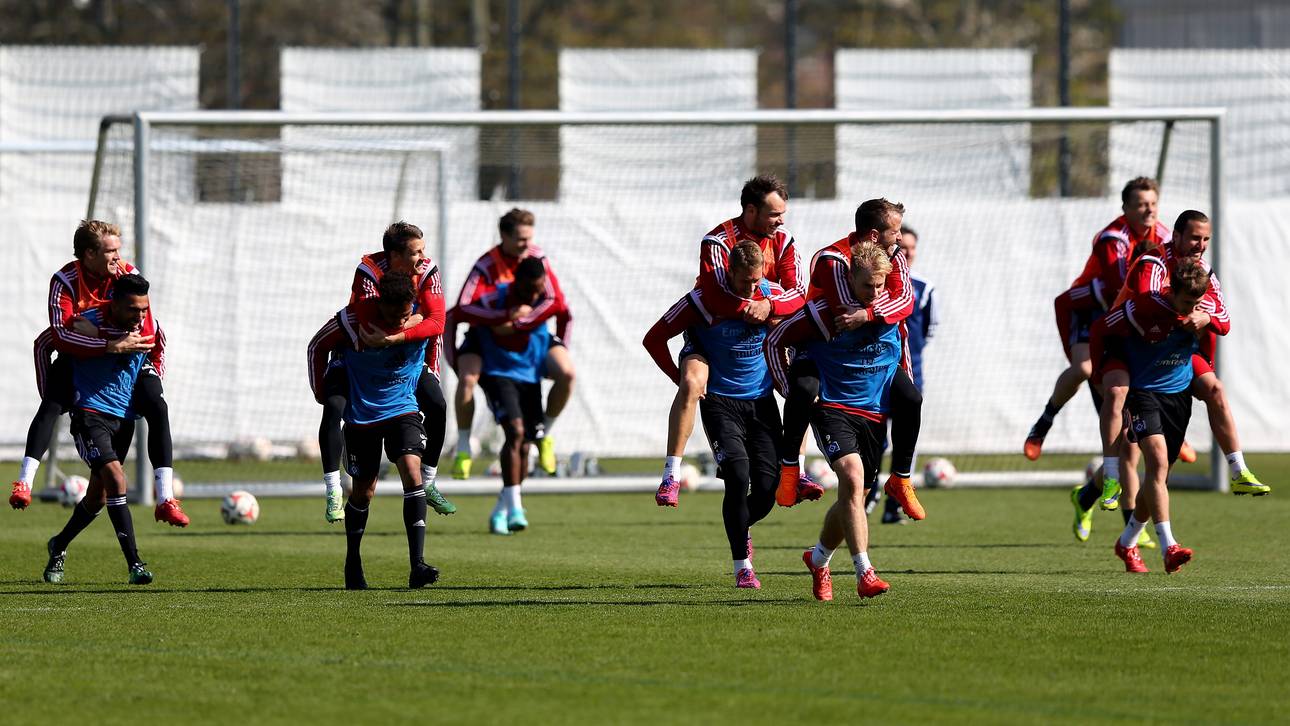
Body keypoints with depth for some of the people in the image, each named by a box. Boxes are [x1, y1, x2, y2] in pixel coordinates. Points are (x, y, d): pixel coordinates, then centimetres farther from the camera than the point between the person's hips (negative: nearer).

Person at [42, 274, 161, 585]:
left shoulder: (151, 329, -5)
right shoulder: (87, 323, -18)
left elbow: (157, 351, 19)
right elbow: (45, 343, -2)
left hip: (124, 418, 5)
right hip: (90, 415, -5)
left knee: (97, 498, 12)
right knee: (116, 478, -24)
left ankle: (59, 546, 39)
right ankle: (135, 564, -24)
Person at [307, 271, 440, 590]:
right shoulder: (354, 318, -21)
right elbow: (318, 345, -3)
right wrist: (321, 393, 2)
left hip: (403, 409, 1)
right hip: (361, 415, -1)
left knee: (412, 472, -21)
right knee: (363, 490, 8)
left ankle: (417, 566, -26)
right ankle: (352, 562, 32)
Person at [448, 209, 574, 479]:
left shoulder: (538, 258, -11)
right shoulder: (486, 266, -23)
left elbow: (557, 302, -16)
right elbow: (463, 308, -33)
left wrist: (521, 319, -29)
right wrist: (505, 315, -43)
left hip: (531, 332, 3)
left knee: (567, 373, -19)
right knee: (467, 378, -31)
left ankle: (545, 433, 6)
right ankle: (463, 447, -11)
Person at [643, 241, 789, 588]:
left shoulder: (773, 296, -5)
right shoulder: (702, 301, -14)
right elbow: (654, 339, -5)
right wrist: (684, 380, -5)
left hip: (761, 399, 3)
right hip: (719, 401, -3)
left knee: (767, 488, -3)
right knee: (738, 477, -19)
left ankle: (740, 529, 32)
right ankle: (743, 566, -8)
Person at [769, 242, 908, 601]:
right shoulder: (823, 313, -12)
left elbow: (902, 358, 22)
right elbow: (775, 342, 1)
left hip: (875, 416, 5)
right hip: (832, 409, -5)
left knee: (853, 496, 9)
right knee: (852, 476, -26)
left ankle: (818, 559, 38)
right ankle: (864, 573, -31)